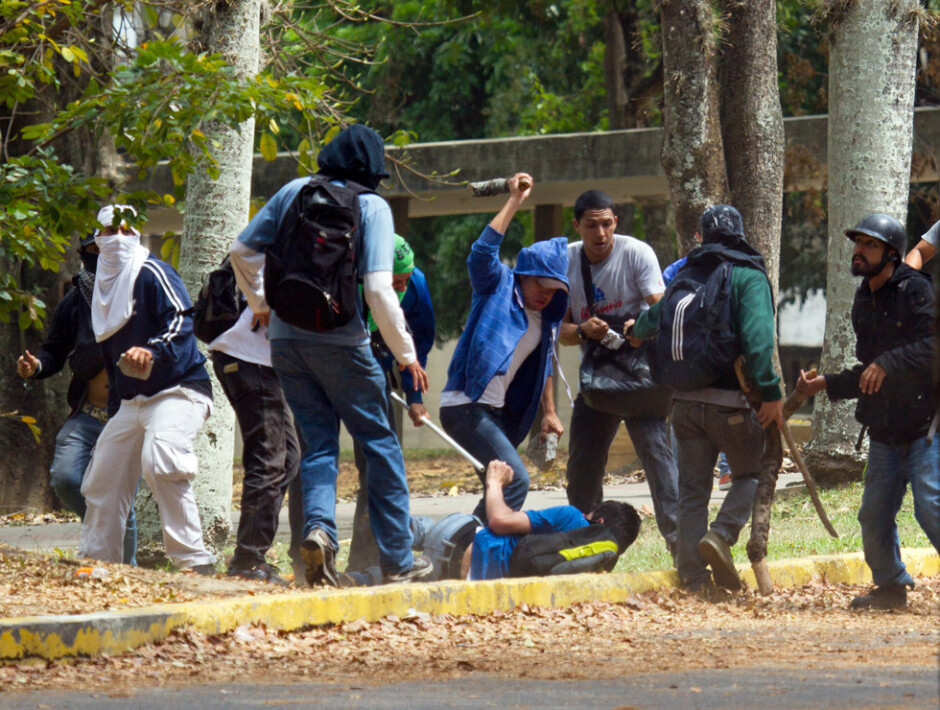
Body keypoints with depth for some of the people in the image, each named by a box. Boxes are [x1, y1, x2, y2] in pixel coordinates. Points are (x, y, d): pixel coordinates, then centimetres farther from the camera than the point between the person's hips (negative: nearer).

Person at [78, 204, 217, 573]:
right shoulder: (105, 287, 19)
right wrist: (113, 414, 23)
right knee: (102, 478, 7)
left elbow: (181, 320, -19)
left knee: (160, 463, -30)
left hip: (177, 391, -9)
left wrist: (153, 351, -37)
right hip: (131, 401, 9)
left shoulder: (151, 273, -6)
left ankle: (194, 560, -29)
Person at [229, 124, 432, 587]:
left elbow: (242, 251, 10)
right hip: (339, 341, -4)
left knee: (317, 443, 10)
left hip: (285, 341, 4)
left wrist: (261, 304, 25)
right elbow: (378, 290, -13)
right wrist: (406, 353, -4)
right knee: (379, 444, 8)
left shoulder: (294, 192, 6)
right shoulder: (372, 207, -5)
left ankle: (318, 527, -17)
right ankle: (397, 561, 9)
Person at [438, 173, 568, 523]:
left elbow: (544, 366, 26)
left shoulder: (547, 318, 14)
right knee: (515, 480, -20)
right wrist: (514, 202, -23)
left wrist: (549, 412, 23)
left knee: (500, 490, 11)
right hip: (465, 406, -9)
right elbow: (483, 252, -24)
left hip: (499, 411, 9)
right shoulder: (498, 288, -6)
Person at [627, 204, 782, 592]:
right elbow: (757, 336, -19)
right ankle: (721, 535, -14)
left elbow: (657, 317, 31)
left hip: (685, 398, 5)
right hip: (730, 400, -5)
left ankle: (693, 576, 6)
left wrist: (636, 330, 54)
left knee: (692, 489, 8)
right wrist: (770, 391, -22)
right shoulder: (748, 276, -3)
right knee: (751, 473, 11)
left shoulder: (687, 276, 14)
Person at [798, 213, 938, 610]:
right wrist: (825, 384, 15)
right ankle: (891, 588, 26)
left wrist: (888, 363, -30)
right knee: (874, 517, 8)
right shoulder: (864, 302, 16)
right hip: (884, 434, 8)